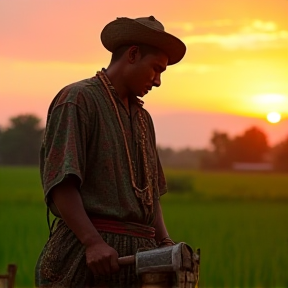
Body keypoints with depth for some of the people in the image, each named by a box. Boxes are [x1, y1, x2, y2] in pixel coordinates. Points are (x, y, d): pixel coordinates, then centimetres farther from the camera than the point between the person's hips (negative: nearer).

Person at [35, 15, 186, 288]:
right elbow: (60, 184, -14)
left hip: (136, 254, 8)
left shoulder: (142, 119, 22)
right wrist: (94, 243, -24)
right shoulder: (77, 100, -4)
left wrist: (165, 242, 10)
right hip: (84, 255, -8)